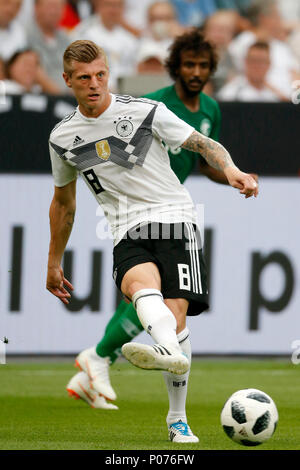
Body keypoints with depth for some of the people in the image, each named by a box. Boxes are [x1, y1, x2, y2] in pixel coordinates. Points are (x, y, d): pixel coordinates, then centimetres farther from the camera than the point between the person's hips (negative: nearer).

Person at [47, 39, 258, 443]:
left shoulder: (146, 112, 1)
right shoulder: (63, 138, 11)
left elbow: (205, 145, 3)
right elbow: (63, 201, 25)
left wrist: (230, 170, -19)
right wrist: (54, 263, 30)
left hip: (173, 217, -1)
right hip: (128, 233, 1)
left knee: (174, 315, -18)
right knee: (142, 285, -34)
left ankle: (178, 419, -8)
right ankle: (171, 353, -64)